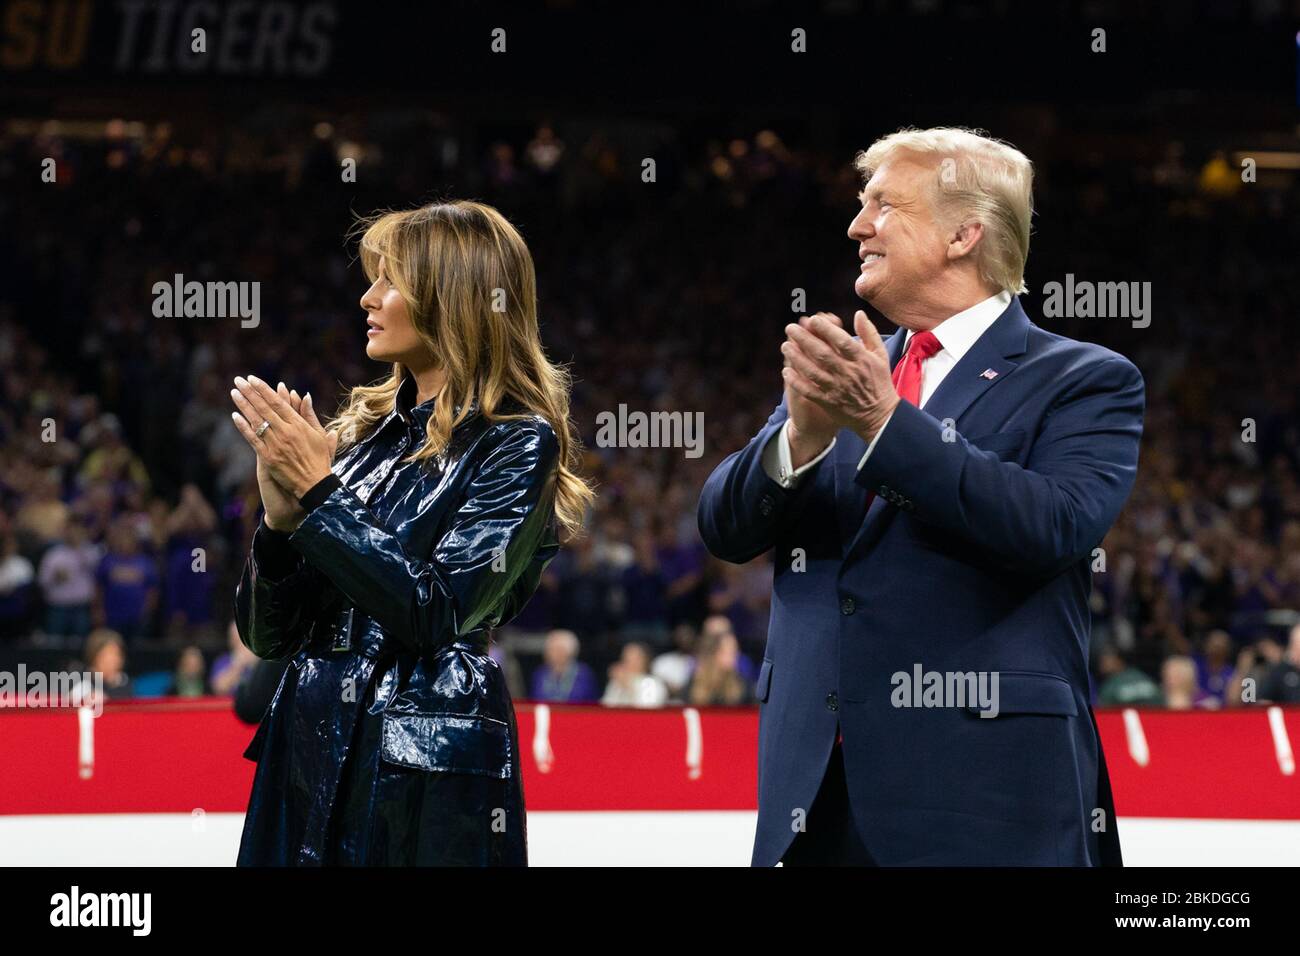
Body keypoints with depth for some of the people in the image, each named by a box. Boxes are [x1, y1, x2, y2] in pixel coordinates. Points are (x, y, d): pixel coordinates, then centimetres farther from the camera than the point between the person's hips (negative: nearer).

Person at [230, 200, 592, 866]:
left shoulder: (518, 443, -5)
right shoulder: (365, 430, 11)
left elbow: (435, 614, -16)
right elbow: (267, 634, 10)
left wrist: (320, 492, -13)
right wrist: (281, 513, -8)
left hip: (429, 773, -5)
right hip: (306, 754, 6)